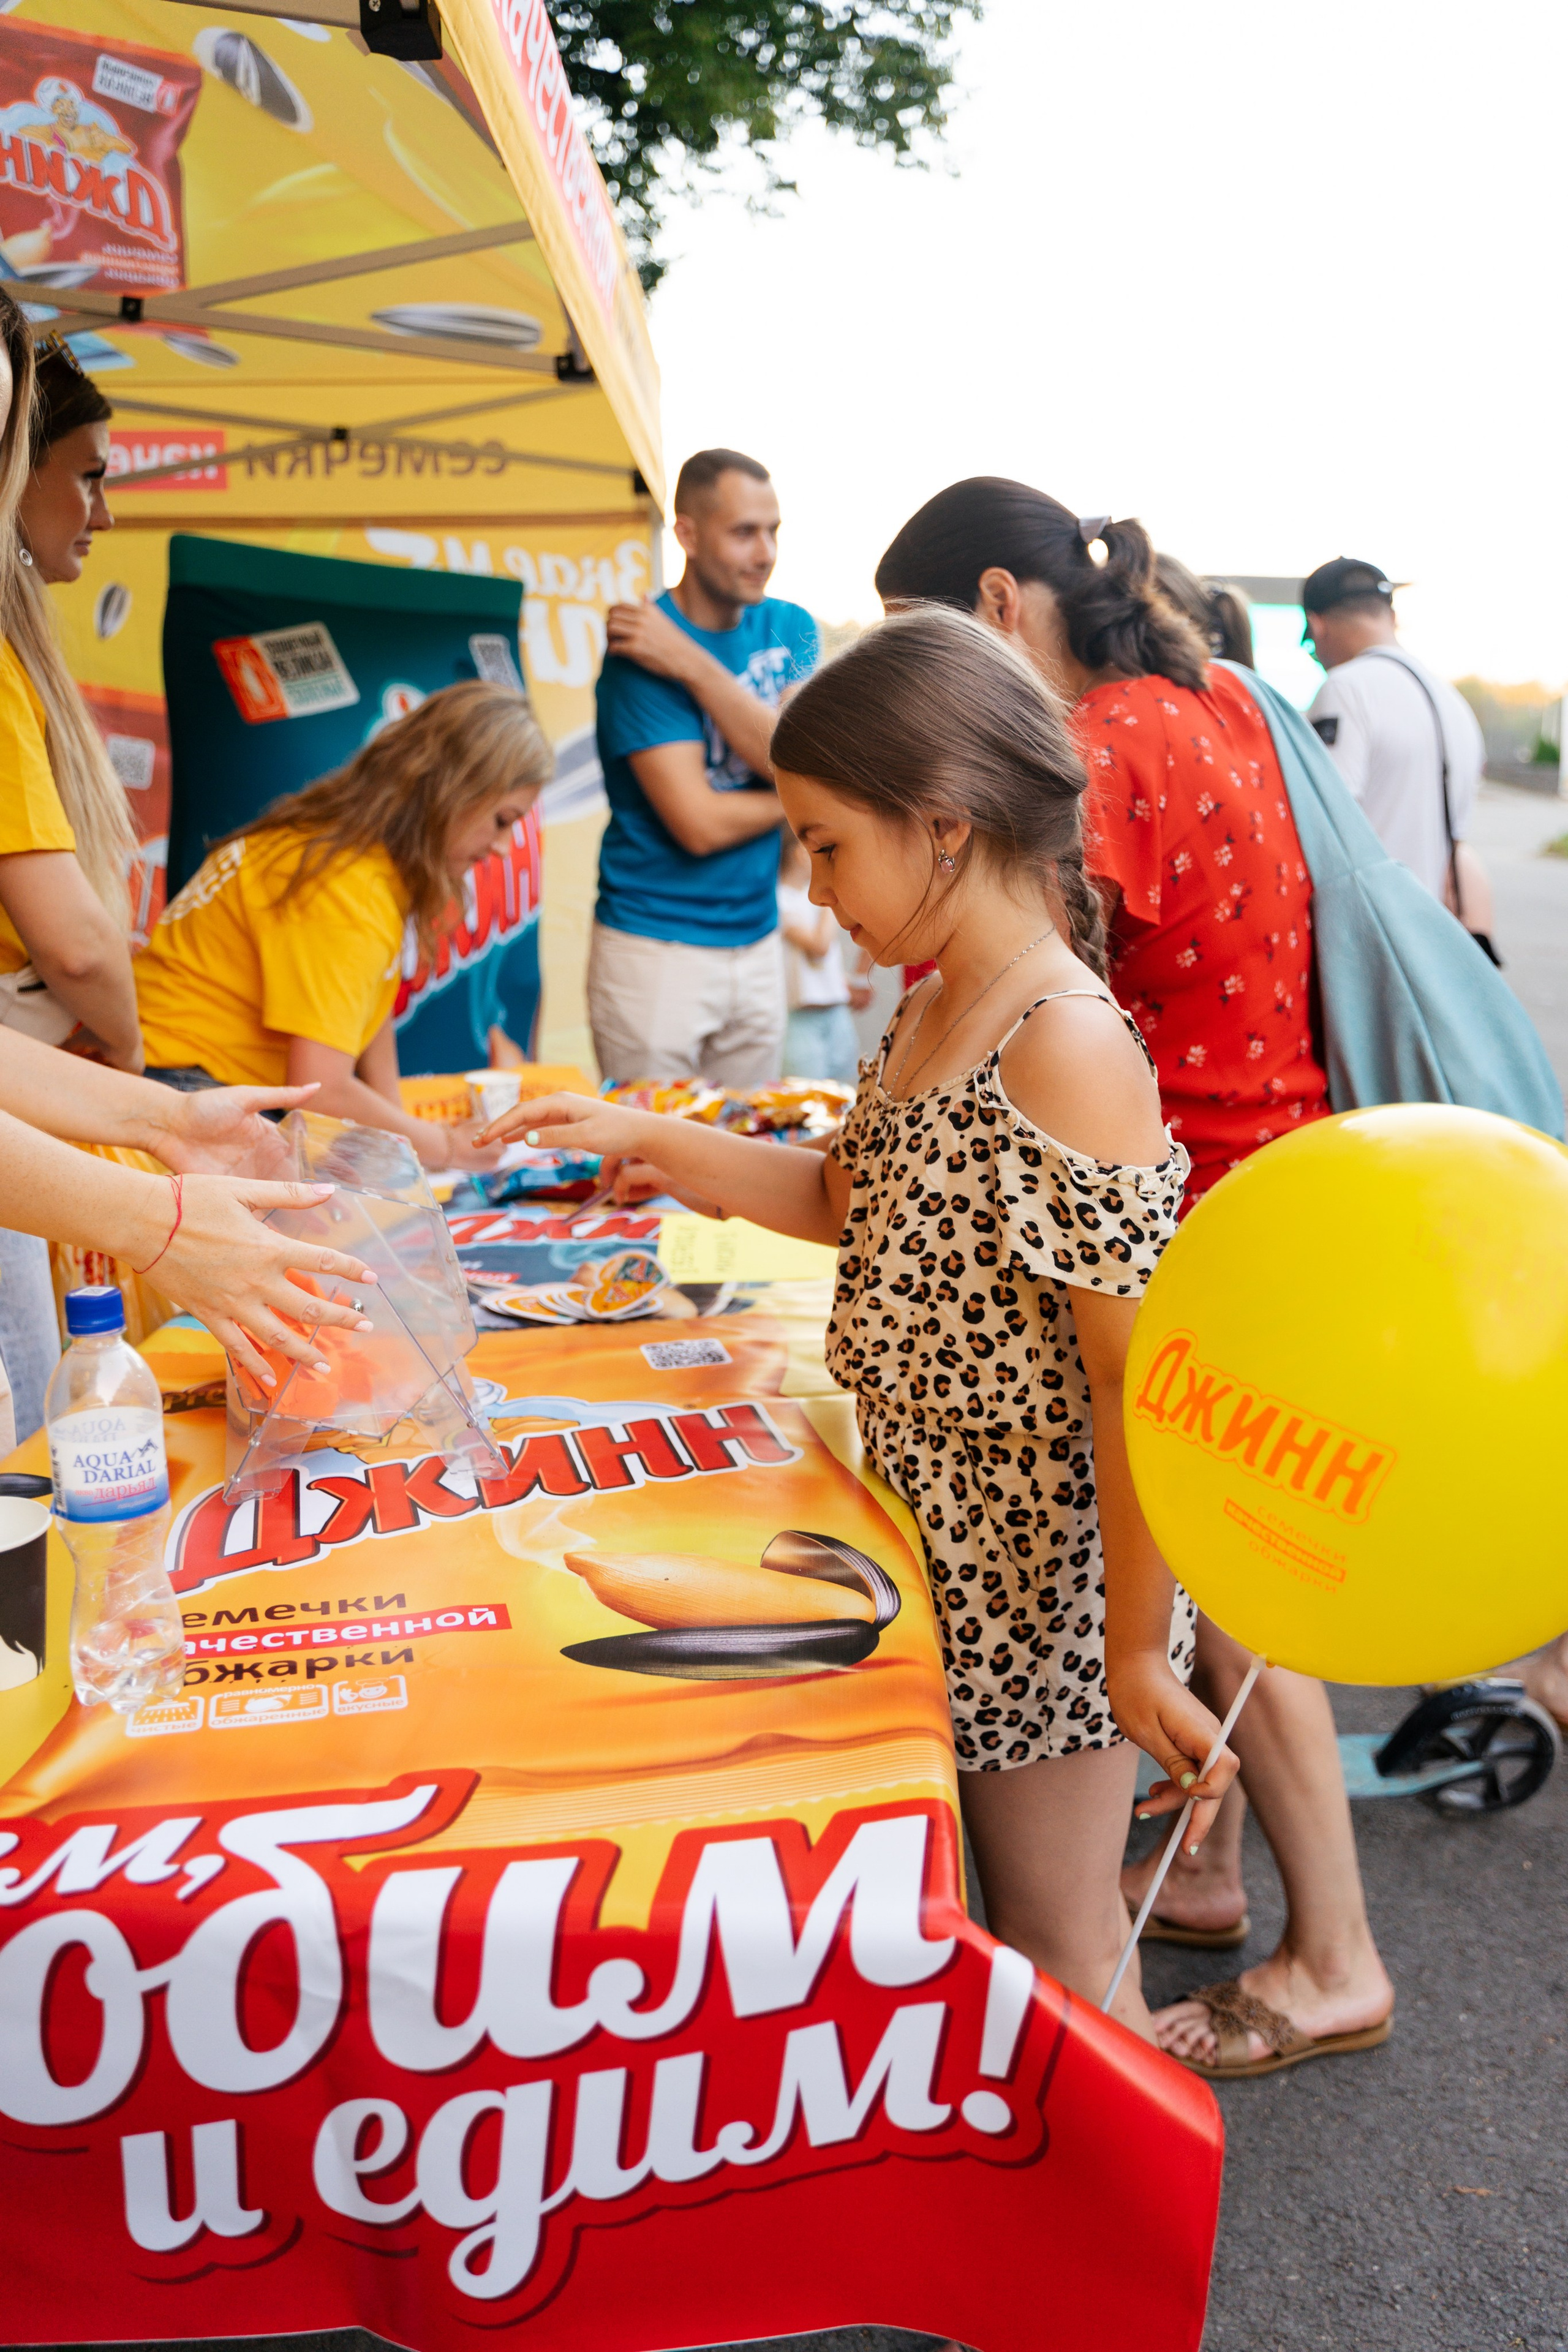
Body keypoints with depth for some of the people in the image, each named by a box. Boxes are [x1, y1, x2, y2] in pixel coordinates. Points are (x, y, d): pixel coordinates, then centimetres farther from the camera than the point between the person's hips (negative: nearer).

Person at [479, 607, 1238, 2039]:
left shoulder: (1068, 1048, -26)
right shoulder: (933, 1013, 3)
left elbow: (1138, 1375, -25)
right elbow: (850, 1197, 17)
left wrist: (1138, 1651, -20)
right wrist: (645, 1140, 9)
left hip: (1048, 1562, -8)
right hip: (952, 1541, 9)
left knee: (1057, 1945, 12)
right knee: (1013, 1911, 25)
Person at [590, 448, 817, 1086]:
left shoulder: (791, 629, 6)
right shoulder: (641, 650, -12)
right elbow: (699, 824, -19)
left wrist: (693, 665, -17)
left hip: (758, 943, 6)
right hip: (656, 951, -5)